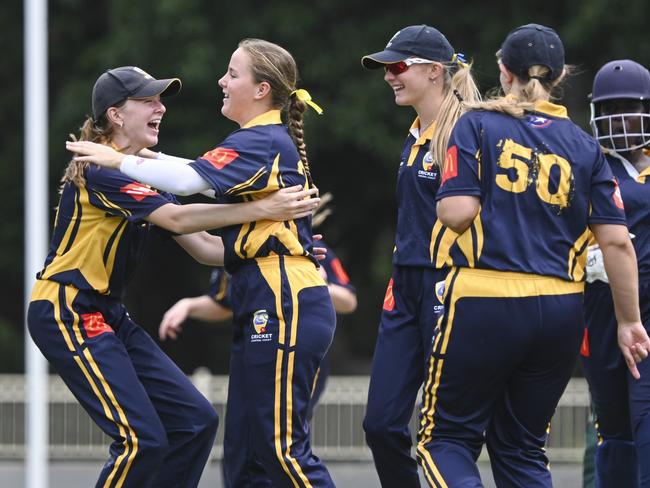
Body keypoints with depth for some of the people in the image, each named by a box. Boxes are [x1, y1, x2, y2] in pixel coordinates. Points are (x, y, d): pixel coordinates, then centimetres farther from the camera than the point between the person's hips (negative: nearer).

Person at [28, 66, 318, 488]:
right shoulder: (100, 171, -16)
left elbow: (203, 246, 10)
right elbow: (176, 219, -28)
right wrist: (261, 209, -31)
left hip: (108, 315, 10)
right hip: (67, 314, -10)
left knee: (196, 421, 4)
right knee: (142, 439, -17)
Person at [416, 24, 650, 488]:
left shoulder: (478, 125, 0)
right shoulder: (584, 145, 9)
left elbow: (457, 212, -11)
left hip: (486, 305, -4)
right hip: (560, 311, 4)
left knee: (448, 437, 7)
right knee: (522, 447, 16)